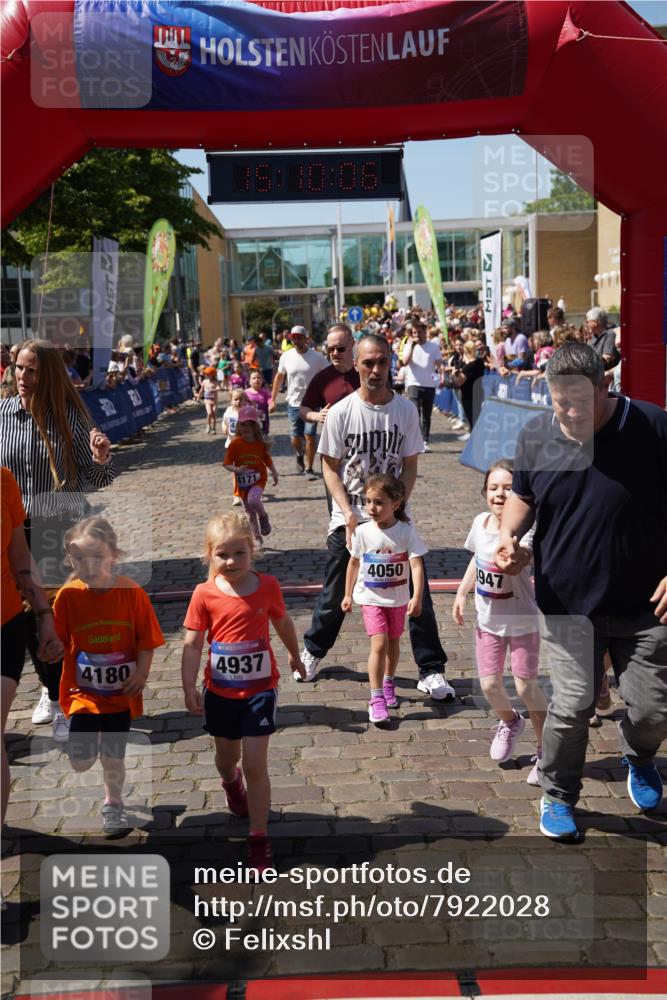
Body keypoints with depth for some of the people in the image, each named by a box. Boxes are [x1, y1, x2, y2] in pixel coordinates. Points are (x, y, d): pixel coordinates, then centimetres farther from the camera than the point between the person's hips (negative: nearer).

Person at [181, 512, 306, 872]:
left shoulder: (267, 586, -9)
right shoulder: (204, 594, -12)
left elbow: (282, 622, 9)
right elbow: (192, 644, -8)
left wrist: (294, 655, 24)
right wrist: (189, 689, -13)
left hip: (259, 689, -1)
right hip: (220, 692, 1)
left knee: (255, 765, -5)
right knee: (226, 757, 21)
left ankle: (259, 839, 8)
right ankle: (231, 782, 57)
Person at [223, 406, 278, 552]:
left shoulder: (260, 443, -6)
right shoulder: (235, 444, -11)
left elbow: (268, 460, 9)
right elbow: (227, 463, -10)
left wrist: (274, 473, 3)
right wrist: (236, 469, -28)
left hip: (258, 480, -1)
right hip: (242, 482, 1)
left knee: (253, 500, -31)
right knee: (250, 512, 10)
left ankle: (264, 516, 1)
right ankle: (257, 539, 27)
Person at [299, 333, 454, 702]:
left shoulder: (406, 410, -3)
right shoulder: (341, 412, -7)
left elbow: (410, 465, 1)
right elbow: (330, 467, -2)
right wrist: (349, 514, -12)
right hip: (348, 517, -1)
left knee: (416, 590, -1)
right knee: (335, 591, 12)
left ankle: (432, 671, 11)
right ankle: (313, 650, 37)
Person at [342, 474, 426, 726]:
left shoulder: (406, 531, -15)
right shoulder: (362, 531, -10)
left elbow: (417, 565, -20)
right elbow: (354, 563, 4)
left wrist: (417, 597, -32)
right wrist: (348, 594, 9)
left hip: (398, 598, 1)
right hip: (371, 598, -1)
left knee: (393, 642, 17)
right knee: (379, 643, -14)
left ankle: (388, 683, 41)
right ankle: (376, 698, -9)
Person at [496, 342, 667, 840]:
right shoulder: (536, 436, -5)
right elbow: (523, 495, 12)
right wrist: (508, 533, -7)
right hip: (569, 601, 1)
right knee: (573, 704, -2)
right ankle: (558, 795, 24)